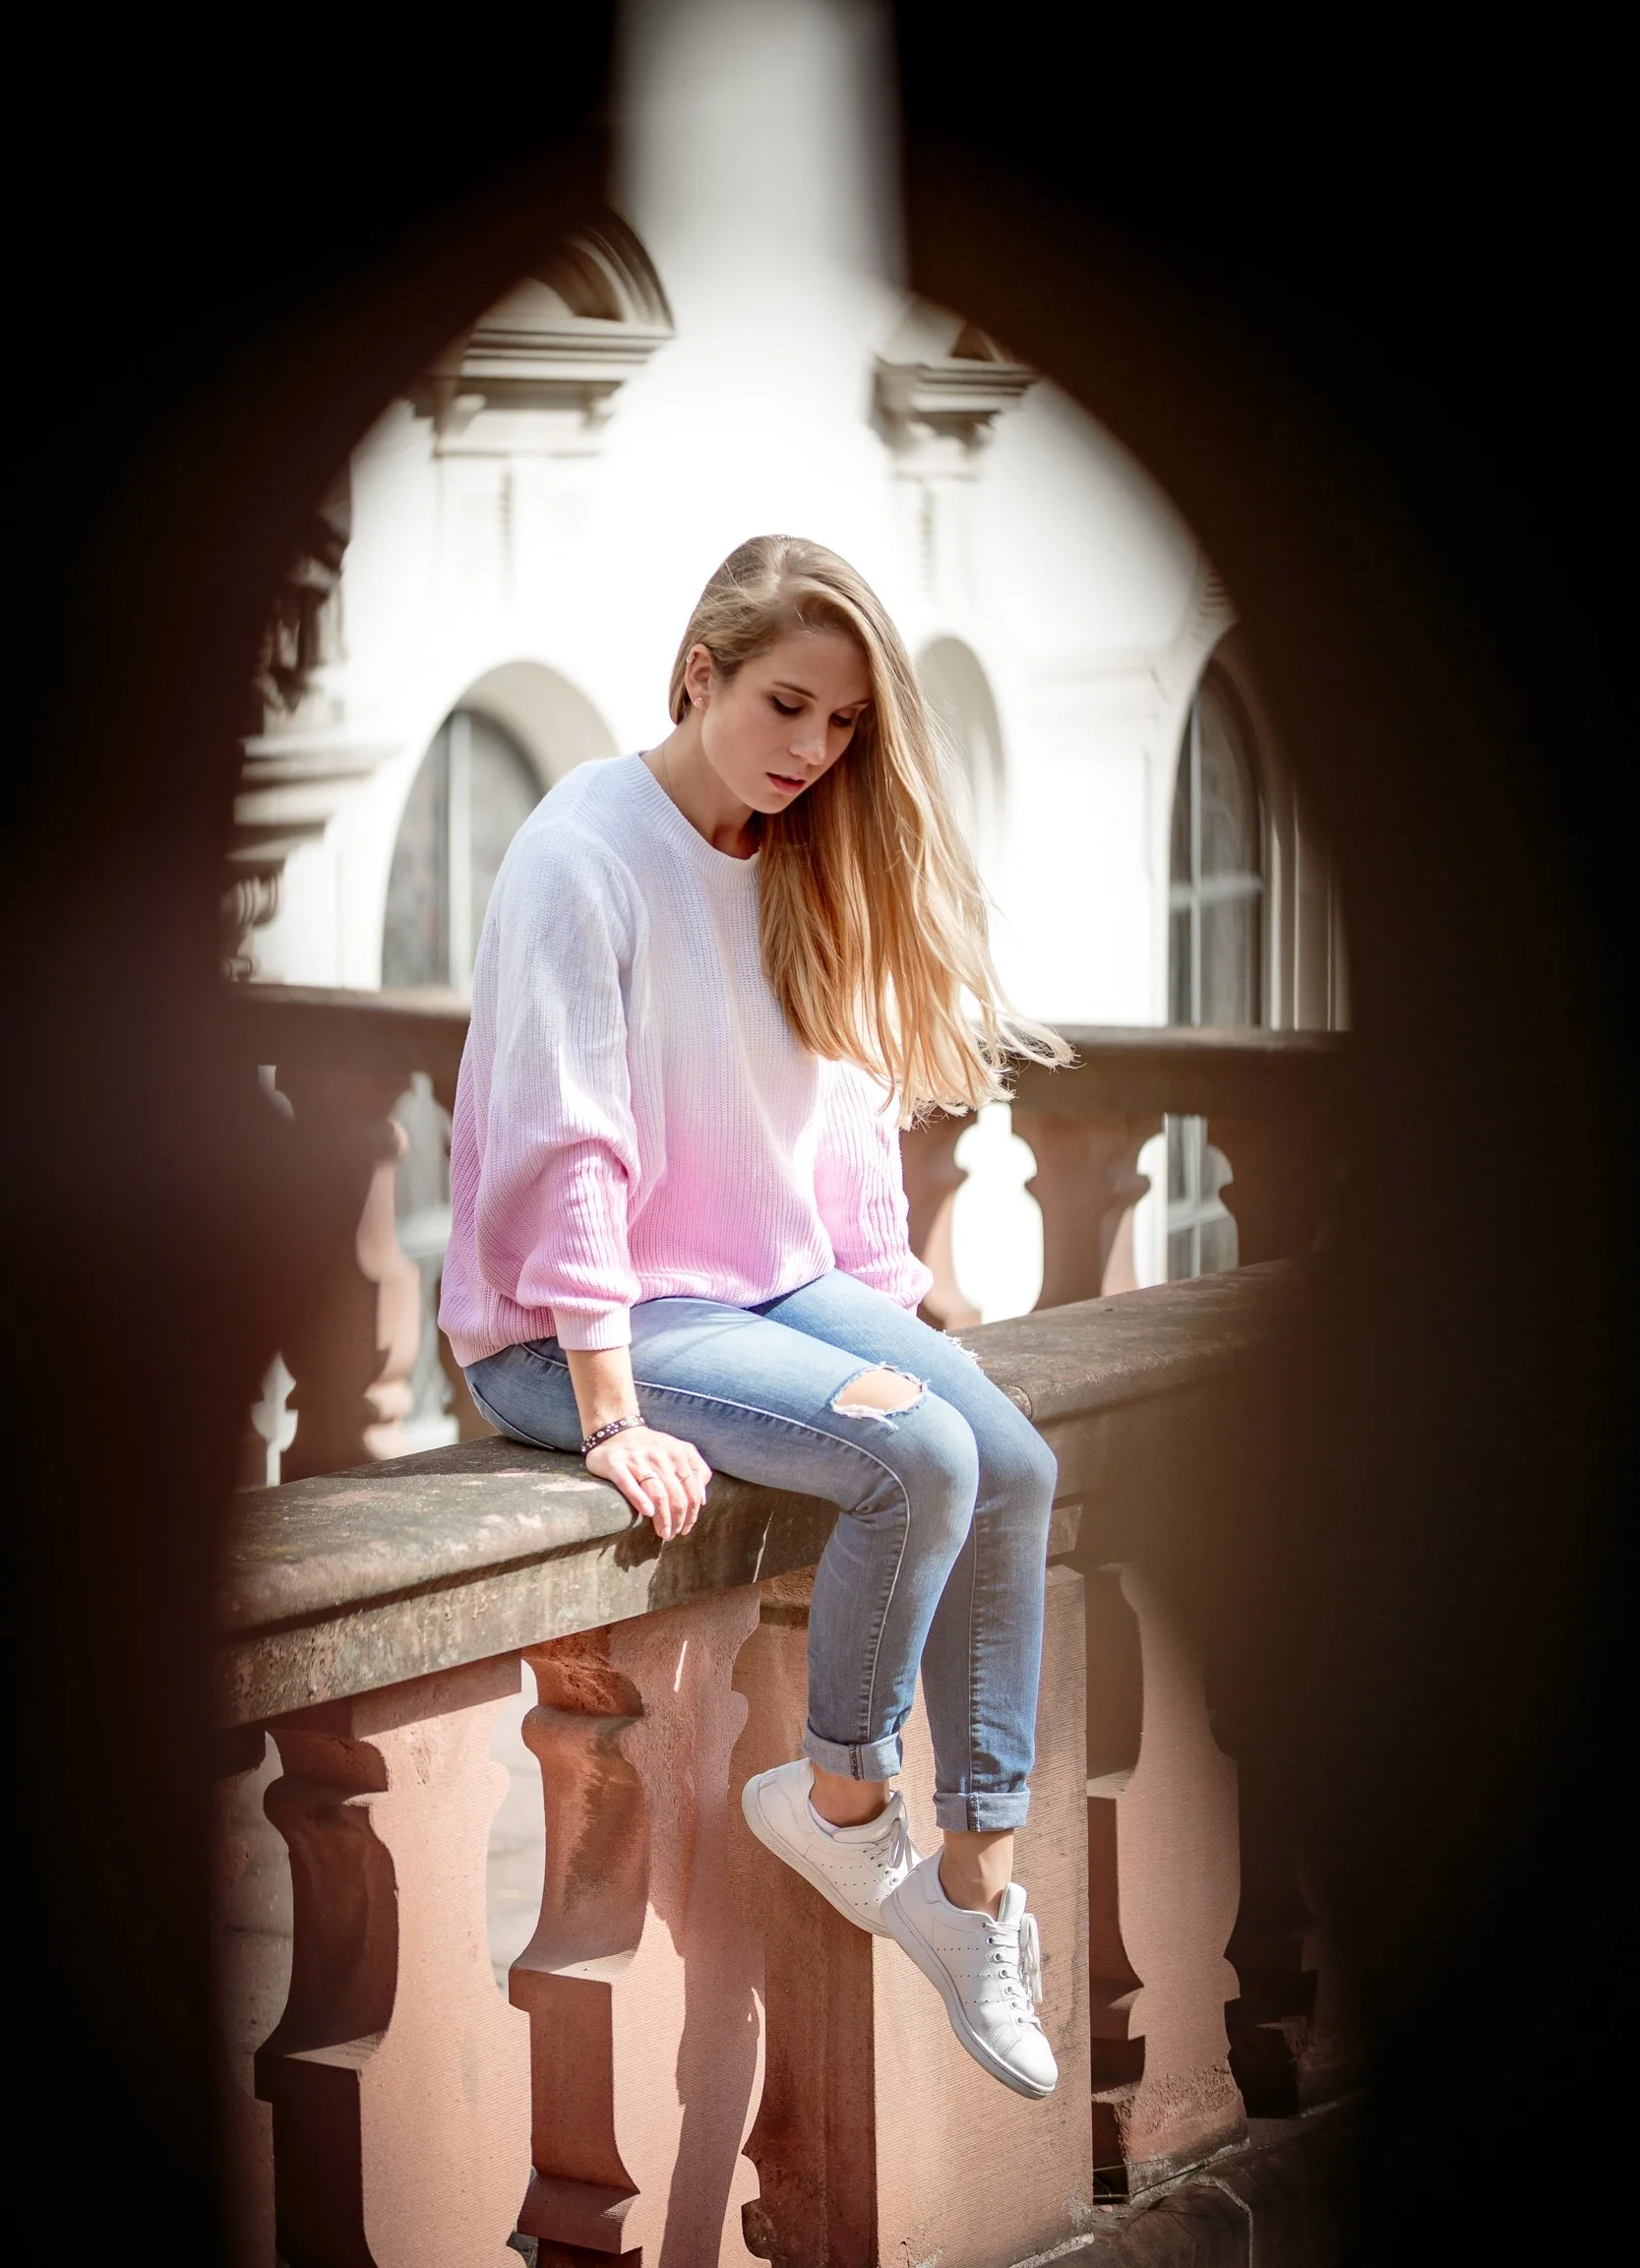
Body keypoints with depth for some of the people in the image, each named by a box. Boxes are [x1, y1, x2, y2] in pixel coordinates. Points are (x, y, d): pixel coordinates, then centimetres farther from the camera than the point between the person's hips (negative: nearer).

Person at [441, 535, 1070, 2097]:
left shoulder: (799, 870, 10)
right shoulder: (586, 855, -15)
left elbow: (844, 1105, 15)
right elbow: (563, 1148, -20)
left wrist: (892, 1310, 6)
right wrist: (612, 1418, -24)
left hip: (780, 1283, 8)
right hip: (575, 1323, -8)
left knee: (1014, 1463, -12)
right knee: (918, 1456, -26)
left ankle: (977, 1882, -4)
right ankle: (841, 1799, -4)